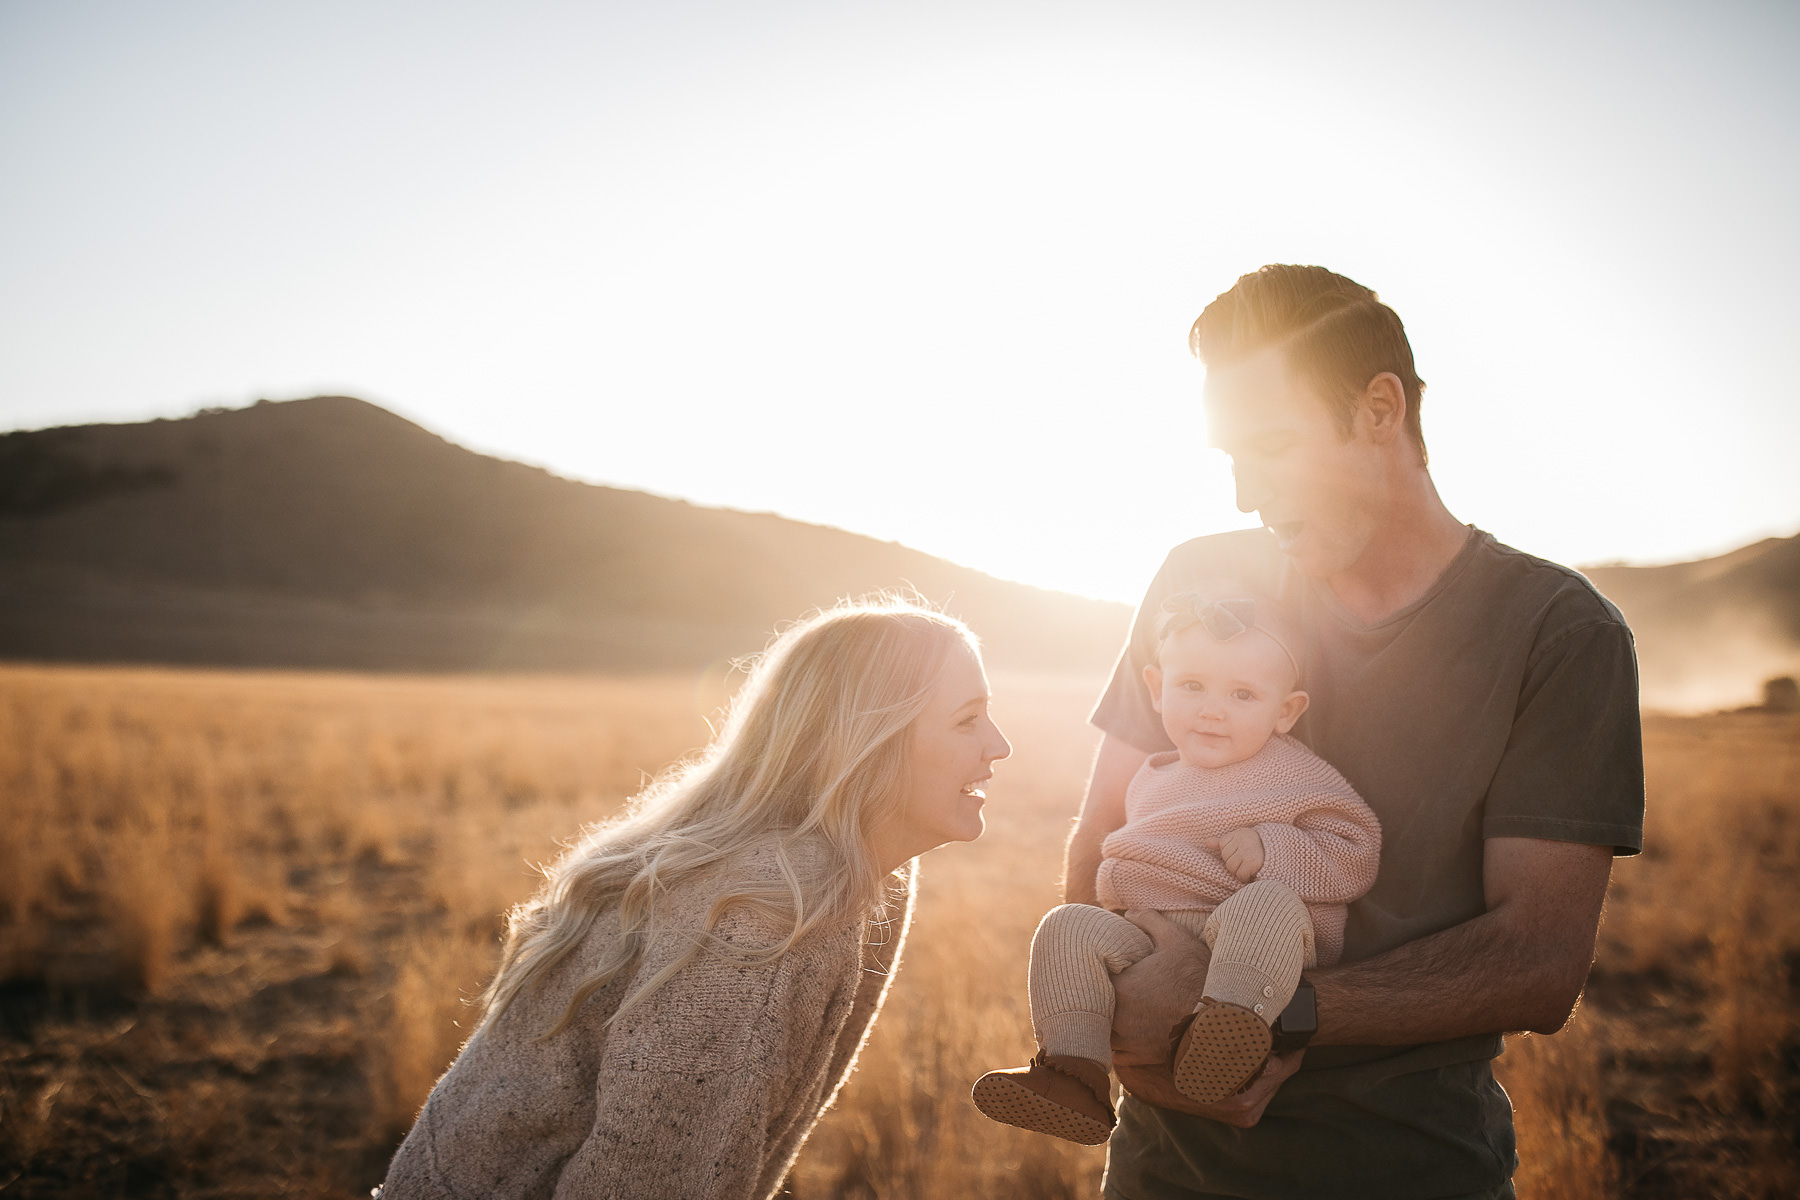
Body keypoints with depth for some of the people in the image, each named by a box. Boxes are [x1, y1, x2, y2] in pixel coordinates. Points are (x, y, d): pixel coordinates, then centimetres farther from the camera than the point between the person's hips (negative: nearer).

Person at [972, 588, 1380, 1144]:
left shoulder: (1294, 776, 5)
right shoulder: (1153, 780, 23)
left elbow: (1355, 857, -3)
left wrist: (1269, 848, -14)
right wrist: (1116, 877, 18)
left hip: (1255, 952, -5)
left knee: (1270, 902, -36)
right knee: (1070, 926, -19)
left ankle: (1233, 1022, -58)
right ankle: (1073, 1071, -30)